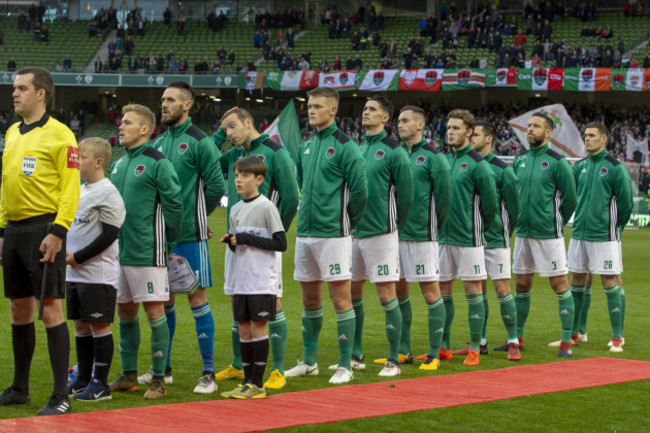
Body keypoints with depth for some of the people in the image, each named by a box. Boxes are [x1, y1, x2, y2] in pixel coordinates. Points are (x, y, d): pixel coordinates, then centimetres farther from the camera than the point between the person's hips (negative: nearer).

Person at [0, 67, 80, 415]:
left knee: (50, 311, -8)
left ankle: (61, 396, -4)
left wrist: (58, 232, -19)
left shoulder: (59, 134, -8)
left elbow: (71, 187, -12)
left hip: (42, 230, -7)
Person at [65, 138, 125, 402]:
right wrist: (66, 252, 8)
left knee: (99, 326, -3)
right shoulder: (80, 190, 15)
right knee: (81, 325, 13)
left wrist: (78, 257, -15)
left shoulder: (108, 194, -13)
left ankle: (100, 384, 2)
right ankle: (83, 380, 21)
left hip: (99, 274, -9)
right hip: (75, 273, 9)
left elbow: (108, 236, -17)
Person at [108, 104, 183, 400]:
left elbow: (174, 205, -10)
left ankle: (158, 378, 2)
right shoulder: (119, 163, 13)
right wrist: (113, 239, 17)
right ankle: (128, 375, 21)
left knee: (154, 311, -4)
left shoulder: (157, 163, -10)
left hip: (147, 252, -8)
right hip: (119, 250, 8)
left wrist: (170, 243, -5)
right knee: (125, 311, 12)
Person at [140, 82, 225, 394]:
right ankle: (163, 368, 22)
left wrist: (196, 217, 2)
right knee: (163, 299, 12)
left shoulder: (199, 142, -8)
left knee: (197, 298, -4)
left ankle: (208, 373, 0)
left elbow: (216, 186, -8)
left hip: (190, 234, -6)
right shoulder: (159, 142, 12)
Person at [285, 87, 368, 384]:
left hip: (332, 234, -7)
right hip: (305, 232, 7)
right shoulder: (306, 147, 12)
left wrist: (349, 223, -2)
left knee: (340, 297, -4)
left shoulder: (345, 146, -10)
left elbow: (360, 190, -12)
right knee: (309, 298, 14)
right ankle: (309, 362, 24)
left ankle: (345, 366, 0)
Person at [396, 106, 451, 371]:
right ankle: (403, 351, 20)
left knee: (430, 292, -3)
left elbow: (444, 196, -8)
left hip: (422, 235, -7)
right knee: (399, 292, 10)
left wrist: (435, 228, -4)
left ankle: (434, 354, 1)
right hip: (396, 234, 7)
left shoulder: (433, 157, -7)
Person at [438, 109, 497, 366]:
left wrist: (477, 227, 1)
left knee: (473, 291, -1)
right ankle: (443, 347, 17)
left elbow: (490, 202, -7)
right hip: (443, 237, 6)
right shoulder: (443, 160, 10)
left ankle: (474, 348, 3)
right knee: (443, 291, 9)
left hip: (468, 238, -6)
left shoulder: (477, 164, -9)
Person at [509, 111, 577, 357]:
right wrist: (519, 220, 13)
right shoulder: (519, 160, 9)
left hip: (549, 235, -6)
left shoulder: (557, 162, -9)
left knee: (559, 284, -3)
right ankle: (517, 338, 21)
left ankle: (567, 341, 1)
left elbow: (570, 199, -5)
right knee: (521, 285, 11)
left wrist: (555, 224, 2)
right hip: (523, 233, 6)